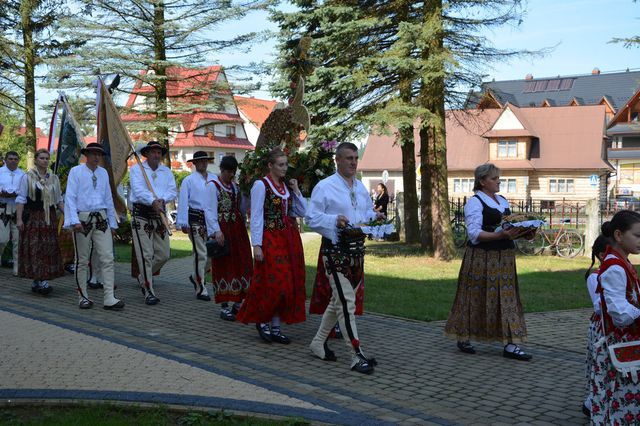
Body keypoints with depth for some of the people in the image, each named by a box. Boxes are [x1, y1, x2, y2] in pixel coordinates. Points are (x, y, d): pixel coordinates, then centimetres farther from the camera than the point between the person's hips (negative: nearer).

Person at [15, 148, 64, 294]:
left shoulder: (54, 178, 12)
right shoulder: (27, 177, 1)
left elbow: (59, 200, 16)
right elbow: (21, 199, -3)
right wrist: (19, 218, -11)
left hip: (49, 218, 4)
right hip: (32, 218, -4)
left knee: (49, 248, 1)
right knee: (35, 248, -9)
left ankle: (36, 281, 8)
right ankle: (41, 281, -12)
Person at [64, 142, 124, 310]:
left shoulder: (103, 173, 14)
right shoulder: (76, 172, -1)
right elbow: (70, 197, -8)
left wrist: (112, 222, 15)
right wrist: (74, 221, -19)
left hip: (102, 219, 4)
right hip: (82, 219, -4)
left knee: (107, 258, -4)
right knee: (82, 260, 5)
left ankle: (109, 299, -4)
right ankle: (83, 297, 17)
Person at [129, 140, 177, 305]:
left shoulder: (166, 171, 14)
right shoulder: (137, 169, 0)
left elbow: (173, 191, 2)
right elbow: (138, 190, -17)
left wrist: (162, 200, -19)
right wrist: (153, 201, -33)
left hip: (160, 215, 5)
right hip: (141, 216, -5)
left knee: (164, 254, 6)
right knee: (146, 254, -6)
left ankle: (143, 277, 31)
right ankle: (149, 292, 1)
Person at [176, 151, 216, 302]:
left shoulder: (214, 179, 12)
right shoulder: (188, 180, 2)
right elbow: (183, 202, -3)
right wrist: (183, 223, -10)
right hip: (196, 219, -4)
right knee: (201, 254, -4)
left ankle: (196, 276, 30)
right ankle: (201, 289, 7)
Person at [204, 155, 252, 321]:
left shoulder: (234, 185, 14)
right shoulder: (213, 185, -6)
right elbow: (210, 210, -15)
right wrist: (216, 231, -25)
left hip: (238, 228, 7)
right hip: (223, 229, -6)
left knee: (242, 263, 7)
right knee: (224, 265, -2)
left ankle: (238, 304, 18)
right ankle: (224, 307, 6)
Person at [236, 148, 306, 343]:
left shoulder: (286, 186, 13)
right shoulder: (261, 185, -7)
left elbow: (302, 212, 14)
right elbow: (256, 217, -11)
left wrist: (296, 191, 4)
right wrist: (257, 245, -17)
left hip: (290, 239, 7)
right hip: (271, 239, -7)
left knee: (288, 284, 5)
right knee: (274, 283, -9)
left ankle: (275, 327, 14)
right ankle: (262, 320, 13)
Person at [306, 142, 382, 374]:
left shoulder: (361, 187, 15)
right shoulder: (324, 187, -8)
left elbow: (368, 213, 23)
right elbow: (311, 218, -10)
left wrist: (375, 216, 1)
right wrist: (335, 221, -25)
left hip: (357, 249, 8)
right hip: (335, 250, -8)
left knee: (338, 300, 16)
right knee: (347, 303, -8)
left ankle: (318, 343, 31)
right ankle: (357, 356, -4)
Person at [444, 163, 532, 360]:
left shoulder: (503, 201, 16)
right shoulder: (475, 202, -9)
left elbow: (509, 227, 20)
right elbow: (474, 233, -19)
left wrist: (523, 232, -1)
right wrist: (500, 235, -30)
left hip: (504, 258, 7)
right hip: (481, 258, -7)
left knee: (507, 298, 3)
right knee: (475, 298, 2)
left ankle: (510, 345, 5)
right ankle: (463, 338, 19)